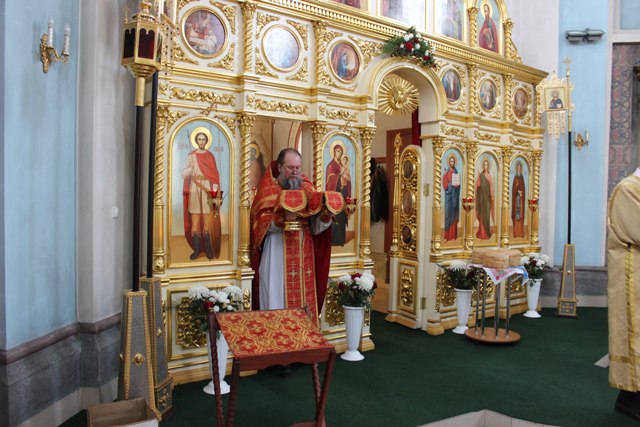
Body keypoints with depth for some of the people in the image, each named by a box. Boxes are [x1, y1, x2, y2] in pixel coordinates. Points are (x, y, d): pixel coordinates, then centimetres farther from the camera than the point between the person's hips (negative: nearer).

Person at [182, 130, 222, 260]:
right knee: (195, 220, -2)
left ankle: (208, 249, 5)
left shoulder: (210, 156, 7)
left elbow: (215, 175, 3)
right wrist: (192, 167, -13)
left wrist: (215, 190, -7)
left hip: (207, 189, -1)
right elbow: (184, 174, 4)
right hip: (195, 189, 1)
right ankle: (197, 249, 5)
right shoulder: (191, 156, 8)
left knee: (207, 220, -3)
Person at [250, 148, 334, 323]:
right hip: (276, 258, -3)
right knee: (277, 303, -1)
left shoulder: (308, 190, 9)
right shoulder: (268, 190, -1)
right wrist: (282, 218, -26)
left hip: (303, 259, 4)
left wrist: (325, 215, -15)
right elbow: (260, 224, -11)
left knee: (304, 301, 8)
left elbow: (315, 228, 5)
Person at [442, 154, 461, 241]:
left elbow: (458, 182, 12)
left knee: (454, 214, 3)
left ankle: (453, 235, 7)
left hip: (455, 195, 3)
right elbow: (444, 184, -5)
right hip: (448, 195, -3)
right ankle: (447, 235, -3)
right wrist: (451, 184, -20)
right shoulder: (446, 173, 1)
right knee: (448, 213, -6)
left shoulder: (456, 172, 10)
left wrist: (457, 185, -8)